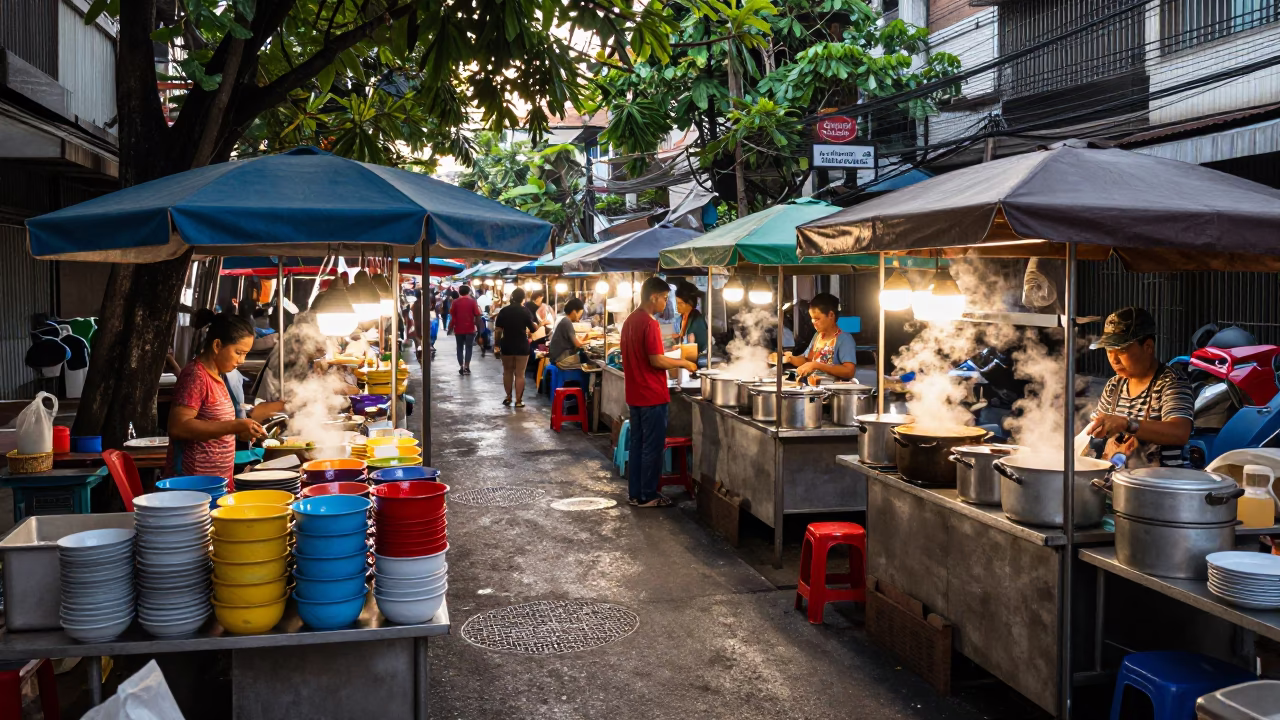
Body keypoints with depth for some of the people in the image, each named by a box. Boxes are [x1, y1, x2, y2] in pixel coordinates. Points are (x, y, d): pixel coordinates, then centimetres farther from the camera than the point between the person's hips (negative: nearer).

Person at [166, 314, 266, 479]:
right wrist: (235, 426, -25)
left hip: (216, 479, 9)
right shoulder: (195, 376, -14)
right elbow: (178, 426, -24)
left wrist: (239, 431, 6)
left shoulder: (215, 375, 12)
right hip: (195, 481, -9)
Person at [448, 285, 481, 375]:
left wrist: (451, 327, 7)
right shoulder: (472, 301, -4)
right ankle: (466, 367, -3)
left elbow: (452, 316, 0)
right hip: (470, 329, -1)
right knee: (468, 347, 4)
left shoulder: (455, 302, 0)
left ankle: (461, 367, 6)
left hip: (458, 329, 1)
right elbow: (477, 314, -11)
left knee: (460, 348, 9)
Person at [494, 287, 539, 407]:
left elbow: (498, 329, 1)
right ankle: (518, 400, 1)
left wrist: (498, 343, 11)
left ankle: (508, 398, 22)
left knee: (507, 372, 17)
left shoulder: (503, 311, -2)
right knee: (520, 374, 1)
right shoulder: (525, 311, -9)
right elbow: (533, 328, -4)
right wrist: (535, 324, 18)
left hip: (507, 345, 3)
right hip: (522, 346, -2)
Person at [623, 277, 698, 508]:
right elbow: (656, 360, -21)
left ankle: (634, 493, 18)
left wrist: (670, 362, 18)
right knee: (652, 446, -1)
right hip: (651, 395, -9)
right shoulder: (649, 324, -18)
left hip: (635, 393, 9)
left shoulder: (630, 321, 11)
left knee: (637, 443, 13)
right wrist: (683, 363, -8)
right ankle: (648, 496, 5)